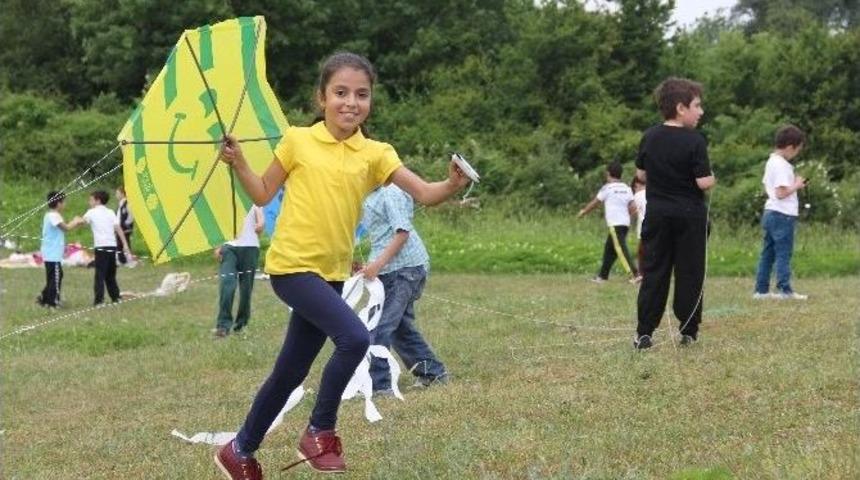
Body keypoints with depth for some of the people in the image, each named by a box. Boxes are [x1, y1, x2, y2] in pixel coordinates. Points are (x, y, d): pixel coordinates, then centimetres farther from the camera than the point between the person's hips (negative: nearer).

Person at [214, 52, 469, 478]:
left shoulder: (375, 154, 1)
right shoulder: (298, 141, -3)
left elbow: (425, 194, -8)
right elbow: (263, 194, 7)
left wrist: (452, 185, -28)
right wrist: (238, 163, -7)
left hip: (332, 272, 5)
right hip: (292, 265, -5)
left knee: (291, 372, 14)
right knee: (354, 337, -25)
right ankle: (320, 432, -8)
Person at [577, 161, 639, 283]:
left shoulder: (608, 187, -3)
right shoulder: (626, 188, 12)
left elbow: (594, 203, 5)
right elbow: (633, 207, 4)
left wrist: (583, 212, 19)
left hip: (615, 224, -7)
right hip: (625, 222, 7)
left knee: (620, 249, -13)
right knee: (609, 248, 17)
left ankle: (635, 274, -25)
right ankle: (602, 275, 23)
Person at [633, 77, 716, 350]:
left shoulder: (650, 137, 2)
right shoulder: (694, 141, -14)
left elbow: (641, 174, 9)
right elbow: (704, 182, -17)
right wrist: (712, 179, 4)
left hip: (657, 212, 4)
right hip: (690, 214, -4)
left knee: (653, 272, 6)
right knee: (689, 273, 6)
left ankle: (644, 332, -1)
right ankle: (688, 332, 10)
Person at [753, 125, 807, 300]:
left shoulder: (771, 162, 13)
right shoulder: (782, 166, -17)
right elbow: (781, 193, -22)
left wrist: (794, 184, 15)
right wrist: (796, 186, -7)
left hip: (770, 213, 9)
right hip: (783, 215, -9)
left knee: (768, 253, 11)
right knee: (783, 253, -5)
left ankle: (761, 289, 13)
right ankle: (785, 290, -3)